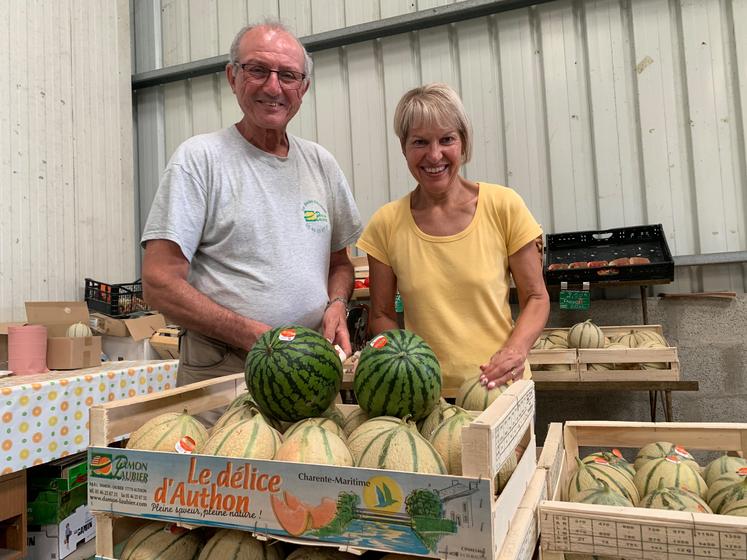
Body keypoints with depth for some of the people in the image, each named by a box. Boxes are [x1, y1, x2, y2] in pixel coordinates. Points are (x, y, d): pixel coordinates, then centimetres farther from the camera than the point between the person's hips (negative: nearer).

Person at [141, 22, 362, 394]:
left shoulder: (321, 163, 9)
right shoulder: (199, 157, -6)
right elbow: (159, 285, -12)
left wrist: (336, 304, -5)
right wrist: (255, 336, -20)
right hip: (220, 373, -4)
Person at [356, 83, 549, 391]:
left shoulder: (504, 206, -7)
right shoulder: (386, 224, -4)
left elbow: (536, 297, 1)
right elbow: (381, 315, 3)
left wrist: (515, 350, -17)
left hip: (498, 386, 0)